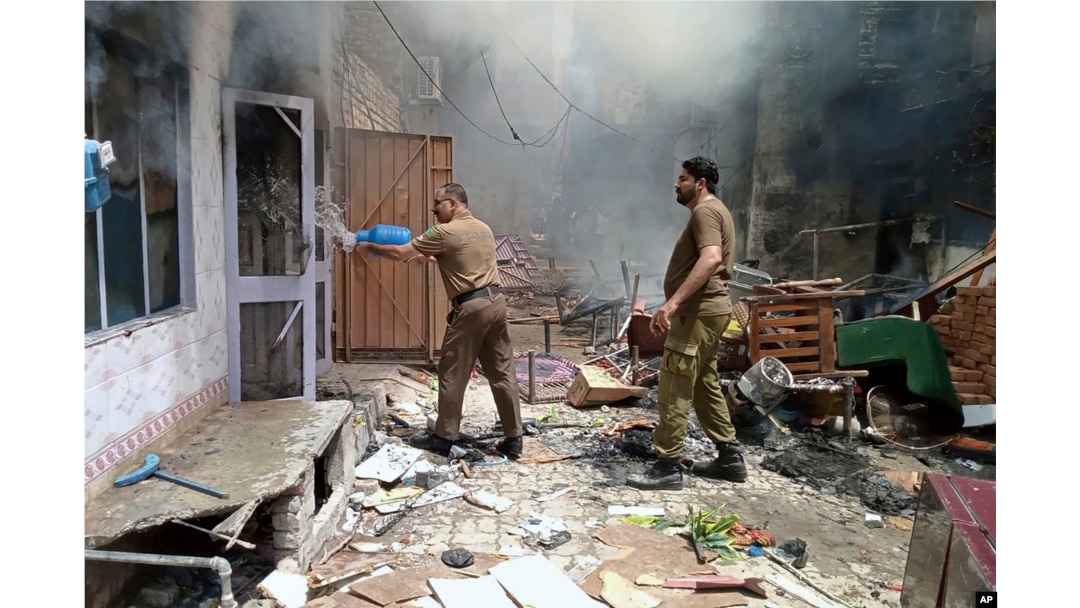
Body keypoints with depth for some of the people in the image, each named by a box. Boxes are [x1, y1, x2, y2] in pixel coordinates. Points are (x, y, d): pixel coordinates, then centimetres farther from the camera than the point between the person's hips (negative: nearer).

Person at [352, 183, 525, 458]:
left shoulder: (445, 232, -7)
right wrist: (429, 257, 30)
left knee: (452, 374, 5)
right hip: (496, 301, 8)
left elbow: (400, 253, -3)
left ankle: (444, 437, 15)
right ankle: (514, 438, 14)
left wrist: (370, 247, 13)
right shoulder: (484, 229, 16)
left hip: (471, 307, -7)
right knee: (503, 372, 9)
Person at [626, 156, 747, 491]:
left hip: (698, 312, -11)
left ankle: (668, 467, 0)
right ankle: (730, 457, 23)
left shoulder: (705, 211, -12)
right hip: (706, 311, 11)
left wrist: (673, 302, -36)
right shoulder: (713, 210, 22)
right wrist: (679, 303, 29)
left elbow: (711, 258, -30)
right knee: (705, 385, 16)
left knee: (674, 390, -7)